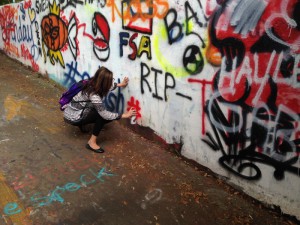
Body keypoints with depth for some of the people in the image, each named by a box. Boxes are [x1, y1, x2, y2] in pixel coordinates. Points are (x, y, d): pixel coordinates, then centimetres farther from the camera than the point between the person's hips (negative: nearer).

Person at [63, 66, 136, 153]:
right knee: (103, 115, -21)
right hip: (72, 118, -9)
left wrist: (120, 84, 15)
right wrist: (124, 115, -20)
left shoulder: (92, 83, -8)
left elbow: (106, 87, 16)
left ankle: (81, 124, 18)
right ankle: (92, 142, -12)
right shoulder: (94, 96, -32)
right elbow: (105, 114, -26)